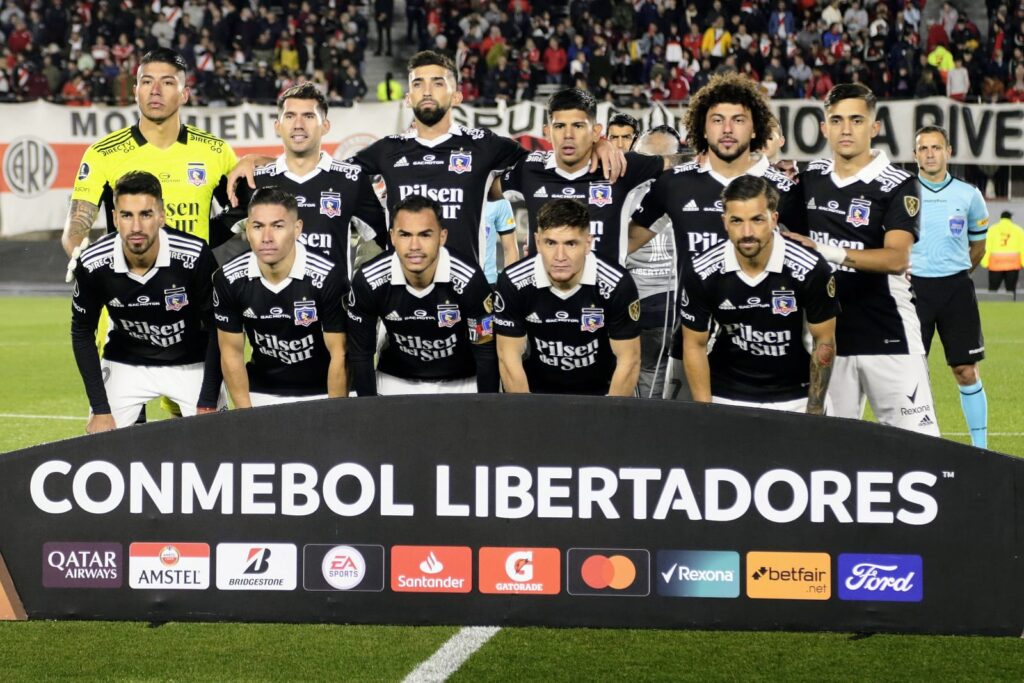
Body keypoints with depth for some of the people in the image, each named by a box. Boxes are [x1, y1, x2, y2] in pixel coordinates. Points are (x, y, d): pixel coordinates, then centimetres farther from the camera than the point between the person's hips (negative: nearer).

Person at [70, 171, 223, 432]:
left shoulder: (195, 257, -27)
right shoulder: (94, 264, -21)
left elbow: (217, 330, -15)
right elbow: (82, 333, -6)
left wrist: (207, 405, -17)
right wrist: (100, 409, -10)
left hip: (193, 364, -1)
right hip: (125, 364, 1)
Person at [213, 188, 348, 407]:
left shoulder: (327, 277, -22)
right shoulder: (228, 279, -13)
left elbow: (339, 354, -15)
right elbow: (231, 352, -3)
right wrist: (246, 415, -6)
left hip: (319, 394, -2)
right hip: (260, 395, 2)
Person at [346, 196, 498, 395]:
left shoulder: (469, 281, -25)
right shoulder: (369, 281, -20)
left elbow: (486, 352, -15)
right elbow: (360, 352, -8)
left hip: (459, 383, -1)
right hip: (396, 382, 1)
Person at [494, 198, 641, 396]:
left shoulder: (617, 284, -17)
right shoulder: (513, 283, -15)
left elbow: (628, 360, -11)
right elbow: (509, 357, -9)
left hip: (602, 391, 0)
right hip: (537, 391, 0)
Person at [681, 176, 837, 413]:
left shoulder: (810, 269, -19)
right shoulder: (701, 273, -15)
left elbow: (824, 341, -7)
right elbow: (695, 345, -4)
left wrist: (814, 412, -8)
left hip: (793, 399, -1)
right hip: (725, 398, 1)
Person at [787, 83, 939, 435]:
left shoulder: (897, 186, -8)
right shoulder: (809, 178, 9)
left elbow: (897, 259, -21)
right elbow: (791, 241, 25)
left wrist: (834, 253, -30)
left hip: (888, 338, -5)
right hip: (826, 336, 5)